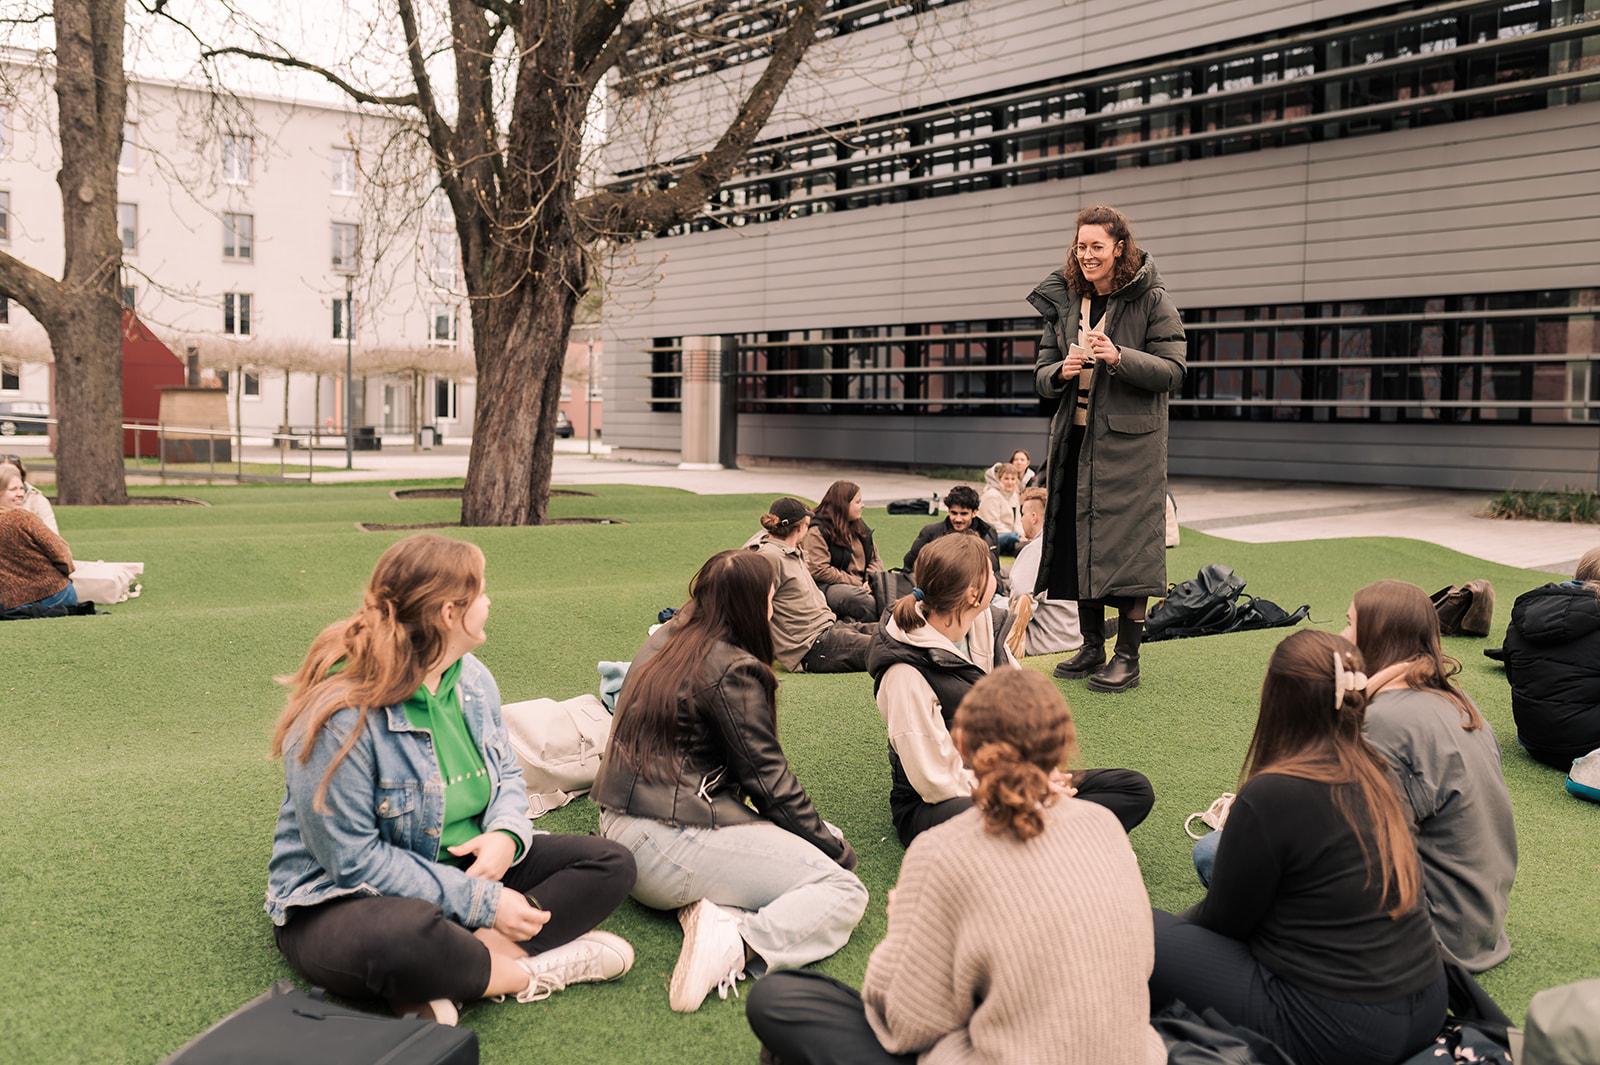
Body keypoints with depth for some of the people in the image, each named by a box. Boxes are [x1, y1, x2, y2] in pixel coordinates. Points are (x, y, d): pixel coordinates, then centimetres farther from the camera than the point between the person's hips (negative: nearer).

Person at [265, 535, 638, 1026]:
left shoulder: (471, 677, -1)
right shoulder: (340, 715, -25)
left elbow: (507, 774, 11)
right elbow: (353, 859, -24)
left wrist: (505, 834, -14)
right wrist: (483, 902, -25)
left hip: (463, 866, 8)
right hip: (341, 899, -8)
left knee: (611, 863, -6)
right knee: (406, 937, -44)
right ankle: (533, 974, -15)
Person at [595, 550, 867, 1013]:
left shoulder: (659, 644, 13)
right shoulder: (732, 670, -12)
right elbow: (769, 780, -10)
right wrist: (834, 847, 3)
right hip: (670, 846, -9)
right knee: (844, 891, -6)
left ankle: (711, 908, -7)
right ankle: (740, 947, -28)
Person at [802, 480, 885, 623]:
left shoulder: (860, 527, 22)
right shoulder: (816, 532, -3)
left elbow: (875, 559, 23)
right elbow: (818, 570, -13)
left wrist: (870, 580, -1)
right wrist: (857, 583, -11)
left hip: (861, 586, 7)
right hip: (828, 587, -7)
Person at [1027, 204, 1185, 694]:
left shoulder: (1152, 300, -4)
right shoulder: (1063, 301, 10)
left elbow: (1173, 371, -8)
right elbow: (1041, 375, 12)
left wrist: (1119, 358, -22)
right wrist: (1061, 372, -10)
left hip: (1129, 441, -5)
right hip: (1075, 438, 5)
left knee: (1127, 542, -5)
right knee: (1079, 541, 8)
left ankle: (1128, 657, 3)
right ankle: (1092, 649, 21)